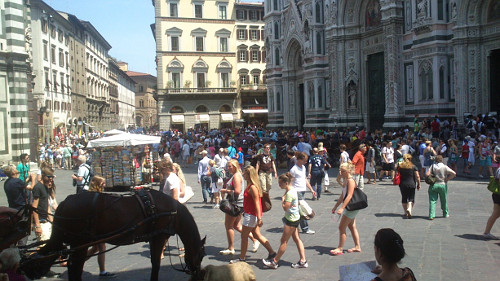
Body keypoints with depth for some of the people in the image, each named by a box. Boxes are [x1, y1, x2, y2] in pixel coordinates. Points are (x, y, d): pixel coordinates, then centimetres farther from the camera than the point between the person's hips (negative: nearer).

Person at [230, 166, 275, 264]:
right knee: (257, 235, 15)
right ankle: (271, 252, 20)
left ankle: (242, 258, 14)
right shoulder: (250, 186, 9)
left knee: (244, 236, 2)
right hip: (250, 214, 10)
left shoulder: (252, 187, -21)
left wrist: (259, 218, -21)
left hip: (251, 215, -10)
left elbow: (257, 203, -22)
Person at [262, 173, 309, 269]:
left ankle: (274, 262, 9)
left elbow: (285, 207, -23)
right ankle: (303, 261, 16)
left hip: (291, 219, -10)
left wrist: (282, 199, -11)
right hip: (294, 218, 10)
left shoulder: (289, 193, -22)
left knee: (284, 241, 0)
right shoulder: (292, 190, 8)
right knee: (297, 239, 13)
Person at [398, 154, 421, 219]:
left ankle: (406, 213, 16)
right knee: (411, 198, 3)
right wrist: (418, 184, 4)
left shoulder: (400, 166, 3)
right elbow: (417, 176, -6)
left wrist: (399, 183, 17)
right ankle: (409, 209, -20)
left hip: (402, 185, 2)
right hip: (411, 184, -2)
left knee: (404, 198, 11)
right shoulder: (413, 167, -3)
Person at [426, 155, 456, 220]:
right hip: (443, 185, 0)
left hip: (433, 185, 0)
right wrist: (447, 179, -2)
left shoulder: (432, 166, -1)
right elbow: (454, 173, -11)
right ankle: (445, 214, 32)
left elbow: (427, 174, -12)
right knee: (444, 201, 17)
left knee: (432, 201, -1)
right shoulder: (445, 167, -3)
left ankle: (431, 215, -12)